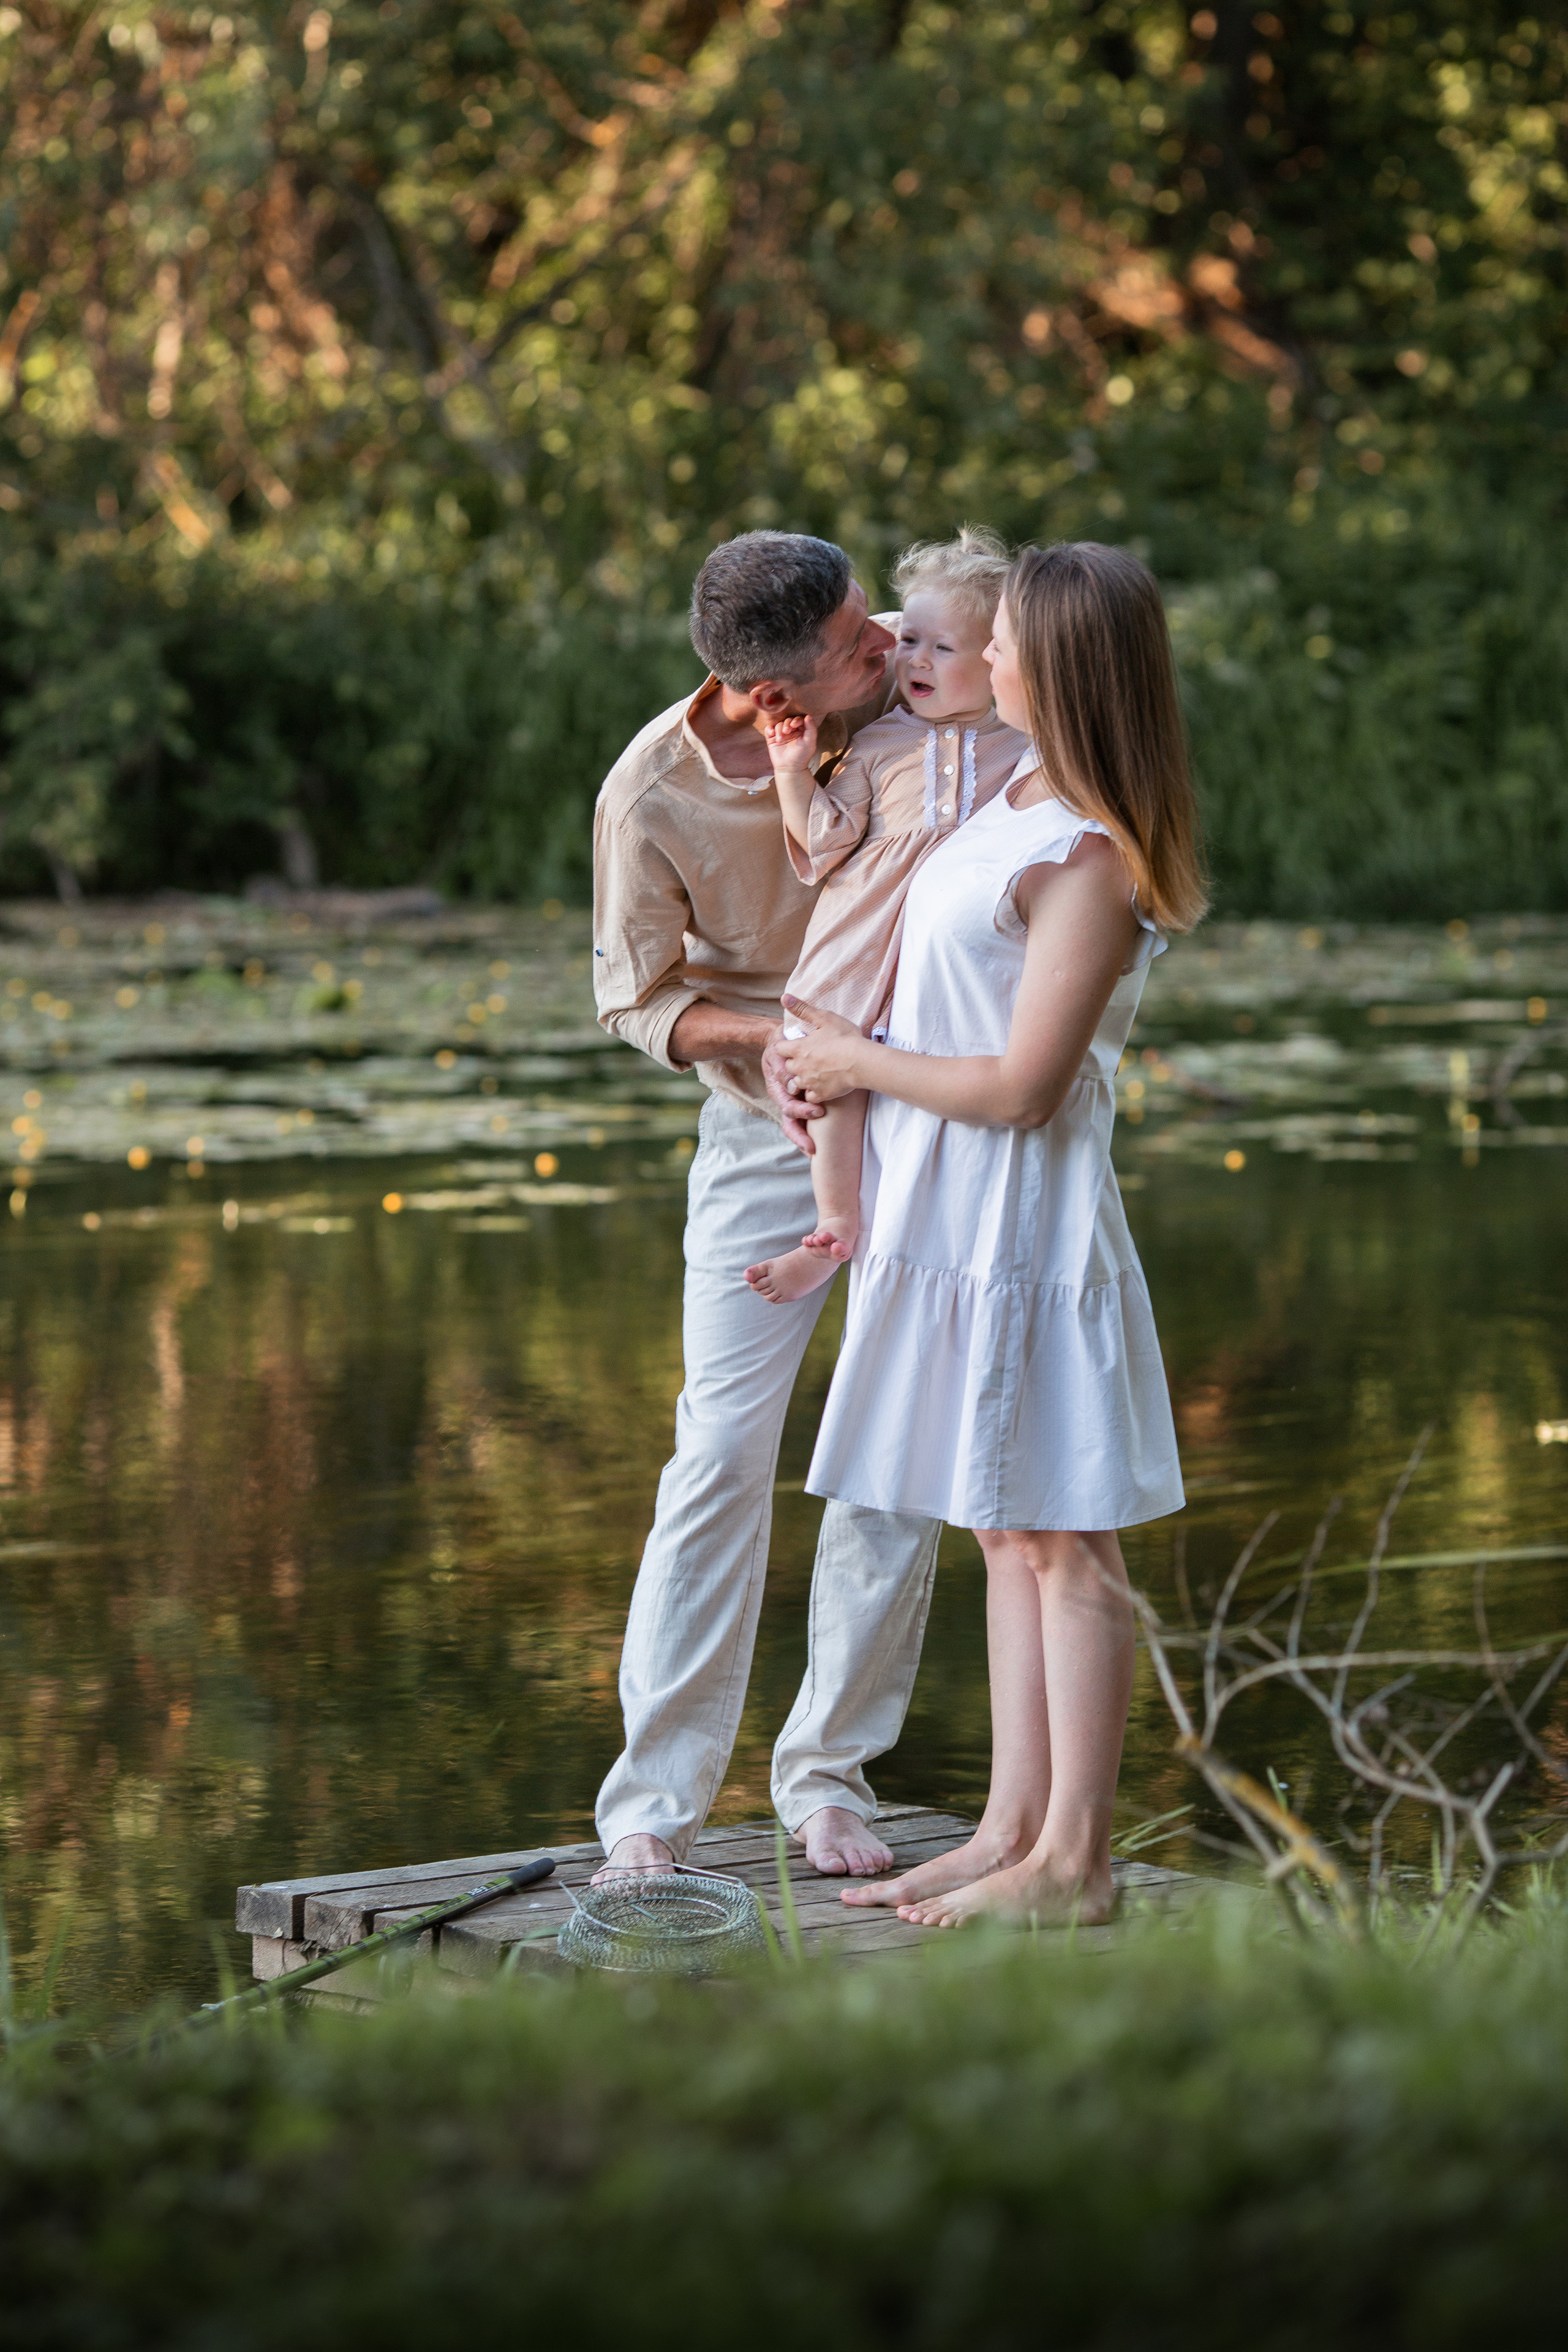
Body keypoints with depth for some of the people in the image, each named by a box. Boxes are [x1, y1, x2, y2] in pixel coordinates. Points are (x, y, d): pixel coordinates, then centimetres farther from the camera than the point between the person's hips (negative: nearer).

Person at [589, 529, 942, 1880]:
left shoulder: (902, 700, -15)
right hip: (767, 1129, -2)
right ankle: (656, 1795, 0)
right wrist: (767, 1035, -24)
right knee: (725, 1448, -7)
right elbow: (638, 996, -6)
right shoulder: (652, 795, -20)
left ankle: (830, 1773, 14)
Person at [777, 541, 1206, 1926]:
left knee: (1063, 1543, -2)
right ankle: (1012, 1830, 19)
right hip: (957, 1214, 9)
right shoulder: (1024, 800, 7)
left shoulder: (1092, 863, -20)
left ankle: (1073, 1862, 4)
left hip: (1025, 1224, -9)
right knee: (1011, 1537, 13)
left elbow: (1022, 1086, -21)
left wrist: (861, 1062, -9)